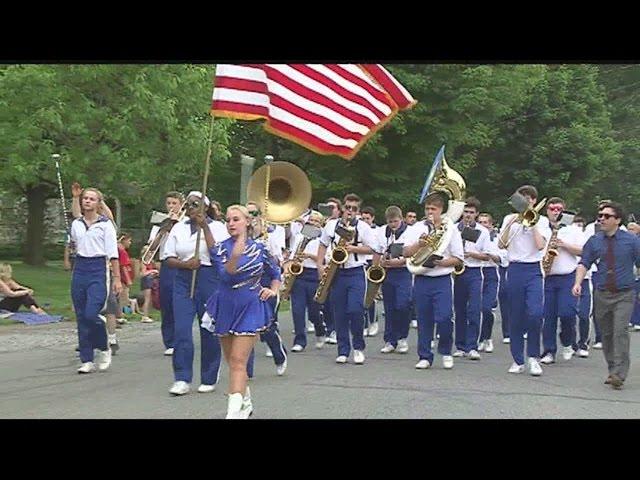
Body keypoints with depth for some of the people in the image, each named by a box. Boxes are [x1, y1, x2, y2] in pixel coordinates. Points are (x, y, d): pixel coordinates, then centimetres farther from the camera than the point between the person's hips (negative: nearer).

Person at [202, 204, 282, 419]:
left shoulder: (259, 249, 0)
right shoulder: (220, 249, -2)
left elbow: (275, 273, 17)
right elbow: (226, 275, -20)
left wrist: (273, 290, 0)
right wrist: (236, 255, -35)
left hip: (250, 309, -3)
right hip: (226, 307, 3)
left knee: (238, 360, -13)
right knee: (231, 360, 14)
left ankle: (234, 411, -17)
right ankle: (246, 402, 34)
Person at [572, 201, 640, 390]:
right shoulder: (594, 241, 6)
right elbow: (584, 263, 3)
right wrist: (578, 282, -14)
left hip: (624, 295, -3)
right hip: (601, 295, 3)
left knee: (620, 332, -16)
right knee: (606, 334, 9)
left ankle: (619, 374, -15)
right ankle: (612, 371, 21)